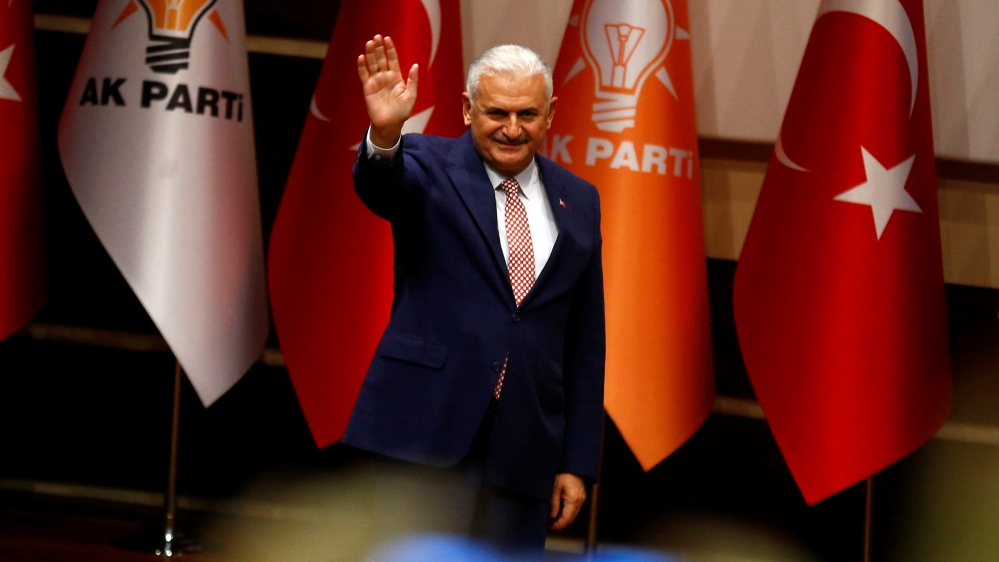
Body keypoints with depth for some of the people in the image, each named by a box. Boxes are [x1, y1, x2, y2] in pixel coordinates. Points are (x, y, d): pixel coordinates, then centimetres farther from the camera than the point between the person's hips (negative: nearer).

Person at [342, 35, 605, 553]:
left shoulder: (578, 202, 11)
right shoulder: (428, 167, 1)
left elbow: (585, 343, 12)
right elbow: (379, 186, -23)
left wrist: (578, 462, 9)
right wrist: (384, 134, -46)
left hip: (521, 447, 3)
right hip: (420, 430, -3)